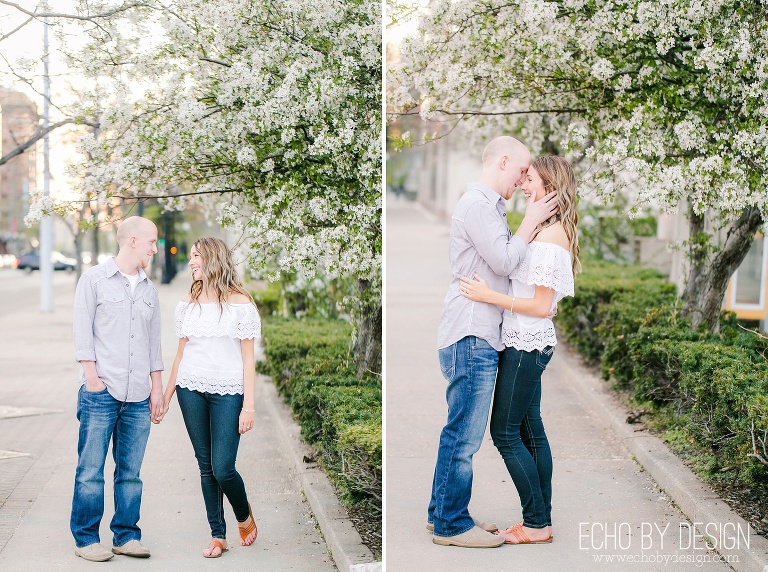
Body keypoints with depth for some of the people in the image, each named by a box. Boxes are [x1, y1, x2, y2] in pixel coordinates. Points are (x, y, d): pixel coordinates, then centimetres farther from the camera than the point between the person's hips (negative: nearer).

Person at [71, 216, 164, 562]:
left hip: (138, 397, 5)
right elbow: (83, 332, -2)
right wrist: (92, 377, -9)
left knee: (130, 472, 7)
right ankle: (85, 539, 6)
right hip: (101, 392, -4)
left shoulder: (148, 289, 16)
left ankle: (126, 536, 15)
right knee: (91, 470, -2)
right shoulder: (95, 279, 1)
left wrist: (157, 386, 13)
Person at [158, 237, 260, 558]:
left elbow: (248, 358, -4)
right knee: (206, 466, 6)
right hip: (191, 390, 4)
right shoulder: (187, 303, 9)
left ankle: (245, 516, 21)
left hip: (228, 392, -4)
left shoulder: (240, 302, -4)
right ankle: (218, 535, 15)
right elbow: (181, 353, 14)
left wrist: (248, 406, -8)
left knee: (223, 469, -8)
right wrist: (166, 396, 13)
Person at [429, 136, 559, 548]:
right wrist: (530, 222, -6)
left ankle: (442, 513, 24)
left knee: (459, 432, 16)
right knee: (464, 435, -5)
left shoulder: (487, 205, 21)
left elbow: (502, 264, 19)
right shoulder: (477, 203, -12)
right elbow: (504, 262, -16)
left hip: (478, 336, 11)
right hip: (472, 336, -11)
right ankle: (451, 525, 2)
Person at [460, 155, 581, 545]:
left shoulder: (549, 236, -18)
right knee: (530, 430, 13)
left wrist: (490, 296, -20)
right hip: (529, 341, 10)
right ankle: (541, 520, 19)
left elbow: (541, 306, -20)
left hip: (526, 342, -10)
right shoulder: (548, 231, 12)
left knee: (505, 432, -3)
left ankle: (536, 525, 3)